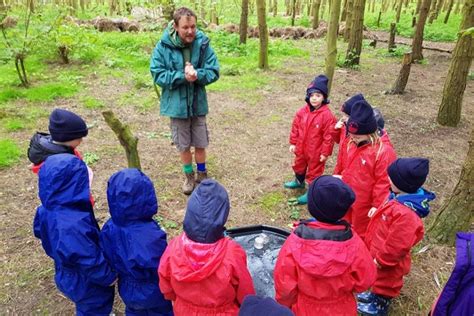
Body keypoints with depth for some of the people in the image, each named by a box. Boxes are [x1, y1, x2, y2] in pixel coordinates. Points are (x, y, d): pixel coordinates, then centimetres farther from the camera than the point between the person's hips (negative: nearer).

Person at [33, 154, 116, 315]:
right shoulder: (73, 226, -45)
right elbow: (91, 261, -32)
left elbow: (39, 231, 7)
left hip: (70, 276, 8)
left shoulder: (47, 210, -16)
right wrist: (109, 276, -16)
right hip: (86, 282, -8)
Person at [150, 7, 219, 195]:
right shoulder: (163, 46, -12)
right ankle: (189, 176, 35)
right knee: (183, 145, 13)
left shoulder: (203, 44, -10)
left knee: (200, 143, 13)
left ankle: (202, 175, 35)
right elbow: (157, 75, -12)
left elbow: (214, 72, -7)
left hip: (198, 103, 1)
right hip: (177, 104, 0)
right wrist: (182, 76, -25)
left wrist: (196, 74, -26)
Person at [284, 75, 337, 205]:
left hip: (316, 151, -6)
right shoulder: (303, 111, -6)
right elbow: (295, 127, 3)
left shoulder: (327, 115, -22)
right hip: (301, 148, 6)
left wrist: (325, 152, -15)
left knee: (314, 172, 11)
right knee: (298, 166, 28)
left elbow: (329, 136, -18)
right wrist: (293, 143, 4)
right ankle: (299, 182, 55)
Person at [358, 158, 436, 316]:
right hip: (379, 252, 8)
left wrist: (381, 259, -19)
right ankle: (375, 295, 55)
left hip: (386, 260, -8)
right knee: (379, 278, 31)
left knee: (385, 281, 19)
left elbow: (397, 245, -33)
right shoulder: (400, 198, -9)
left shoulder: (405, 214, -40)